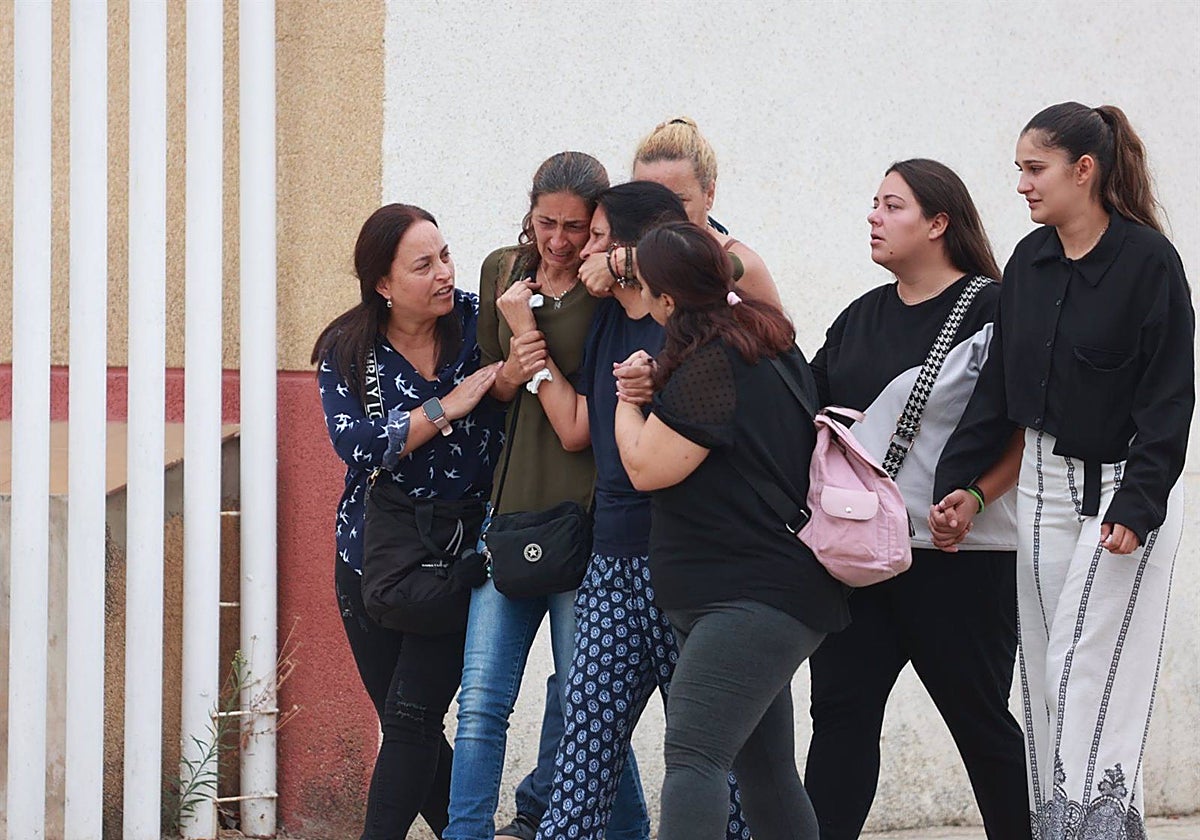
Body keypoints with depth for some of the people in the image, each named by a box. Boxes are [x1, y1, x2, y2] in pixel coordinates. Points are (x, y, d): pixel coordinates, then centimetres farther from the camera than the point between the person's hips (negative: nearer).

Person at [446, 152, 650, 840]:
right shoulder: (503, 271, 10)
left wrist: (527, 329, -10)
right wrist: (508, 375, -2)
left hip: (584, 518, -5)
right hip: (513, 507, 5)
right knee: (481, 701, -1)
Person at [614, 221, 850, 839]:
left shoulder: (709, 363, -16)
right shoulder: (771, 340, 14)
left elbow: (647, 467, -15)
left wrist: (627, 399, 2)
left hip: (751, 597, -11)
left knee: (692, 755, -22)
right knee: (765, 771, 15)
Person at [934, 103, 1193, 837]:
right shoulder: (1029, 261, 6)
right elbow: (998, 383, 11)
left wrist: (1137, 506, -19)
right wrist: (961, 481, 5)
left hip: (1125, 485, -6)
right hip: (1045, 482, 6)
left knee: (1091, 671, -11)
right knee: (1048, 676, 5)